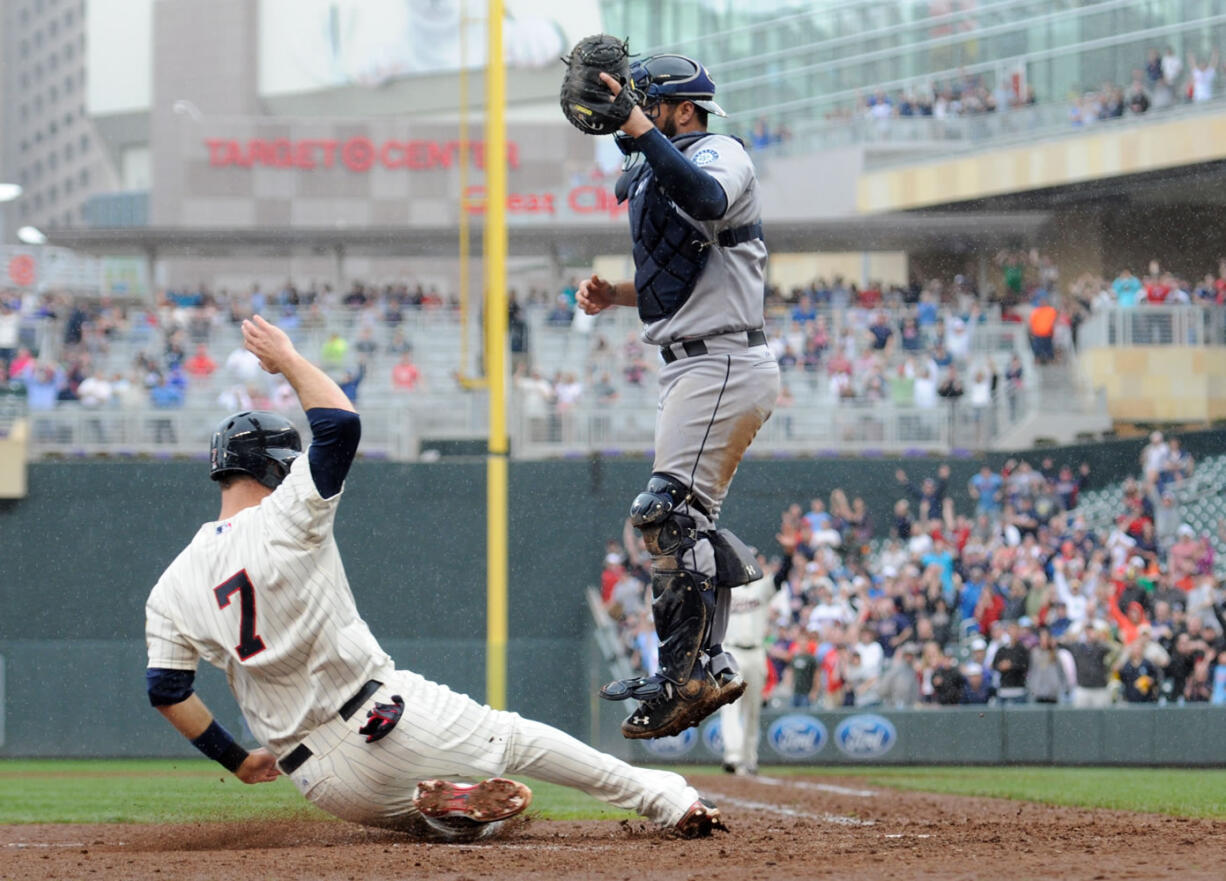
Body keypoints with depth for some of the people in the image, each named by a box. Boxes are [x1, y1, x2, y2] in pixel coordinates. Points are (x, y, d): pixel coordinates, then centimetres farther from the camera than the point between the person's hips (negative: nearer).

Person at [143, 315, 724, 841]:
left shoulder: (170, 590, 5)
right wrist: (286, 359, 4)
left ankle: (447, 813, -9)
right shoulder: (283, 519, -9)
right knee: (519, 740, 17)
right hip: (388, 721, -4)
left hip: (322, 785, 4)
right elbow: (341, 422, -10)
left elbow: (165, 691, 3)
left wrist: (236, 760, 14)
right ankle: (666, 801, 12)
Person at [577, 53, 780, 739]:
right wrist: (614, 294, 11)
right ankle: (711, 666, 24)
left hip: (726, 365, -11)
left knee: (671, 512, -19)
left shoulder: (719, 152, -9)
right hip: (695, 369, 11)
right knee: (688, 521, 16)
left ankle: (690, 674, -20)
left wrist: (641, 132, -36)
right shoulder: (652, 181, 20)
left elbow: (707, 202, -35)